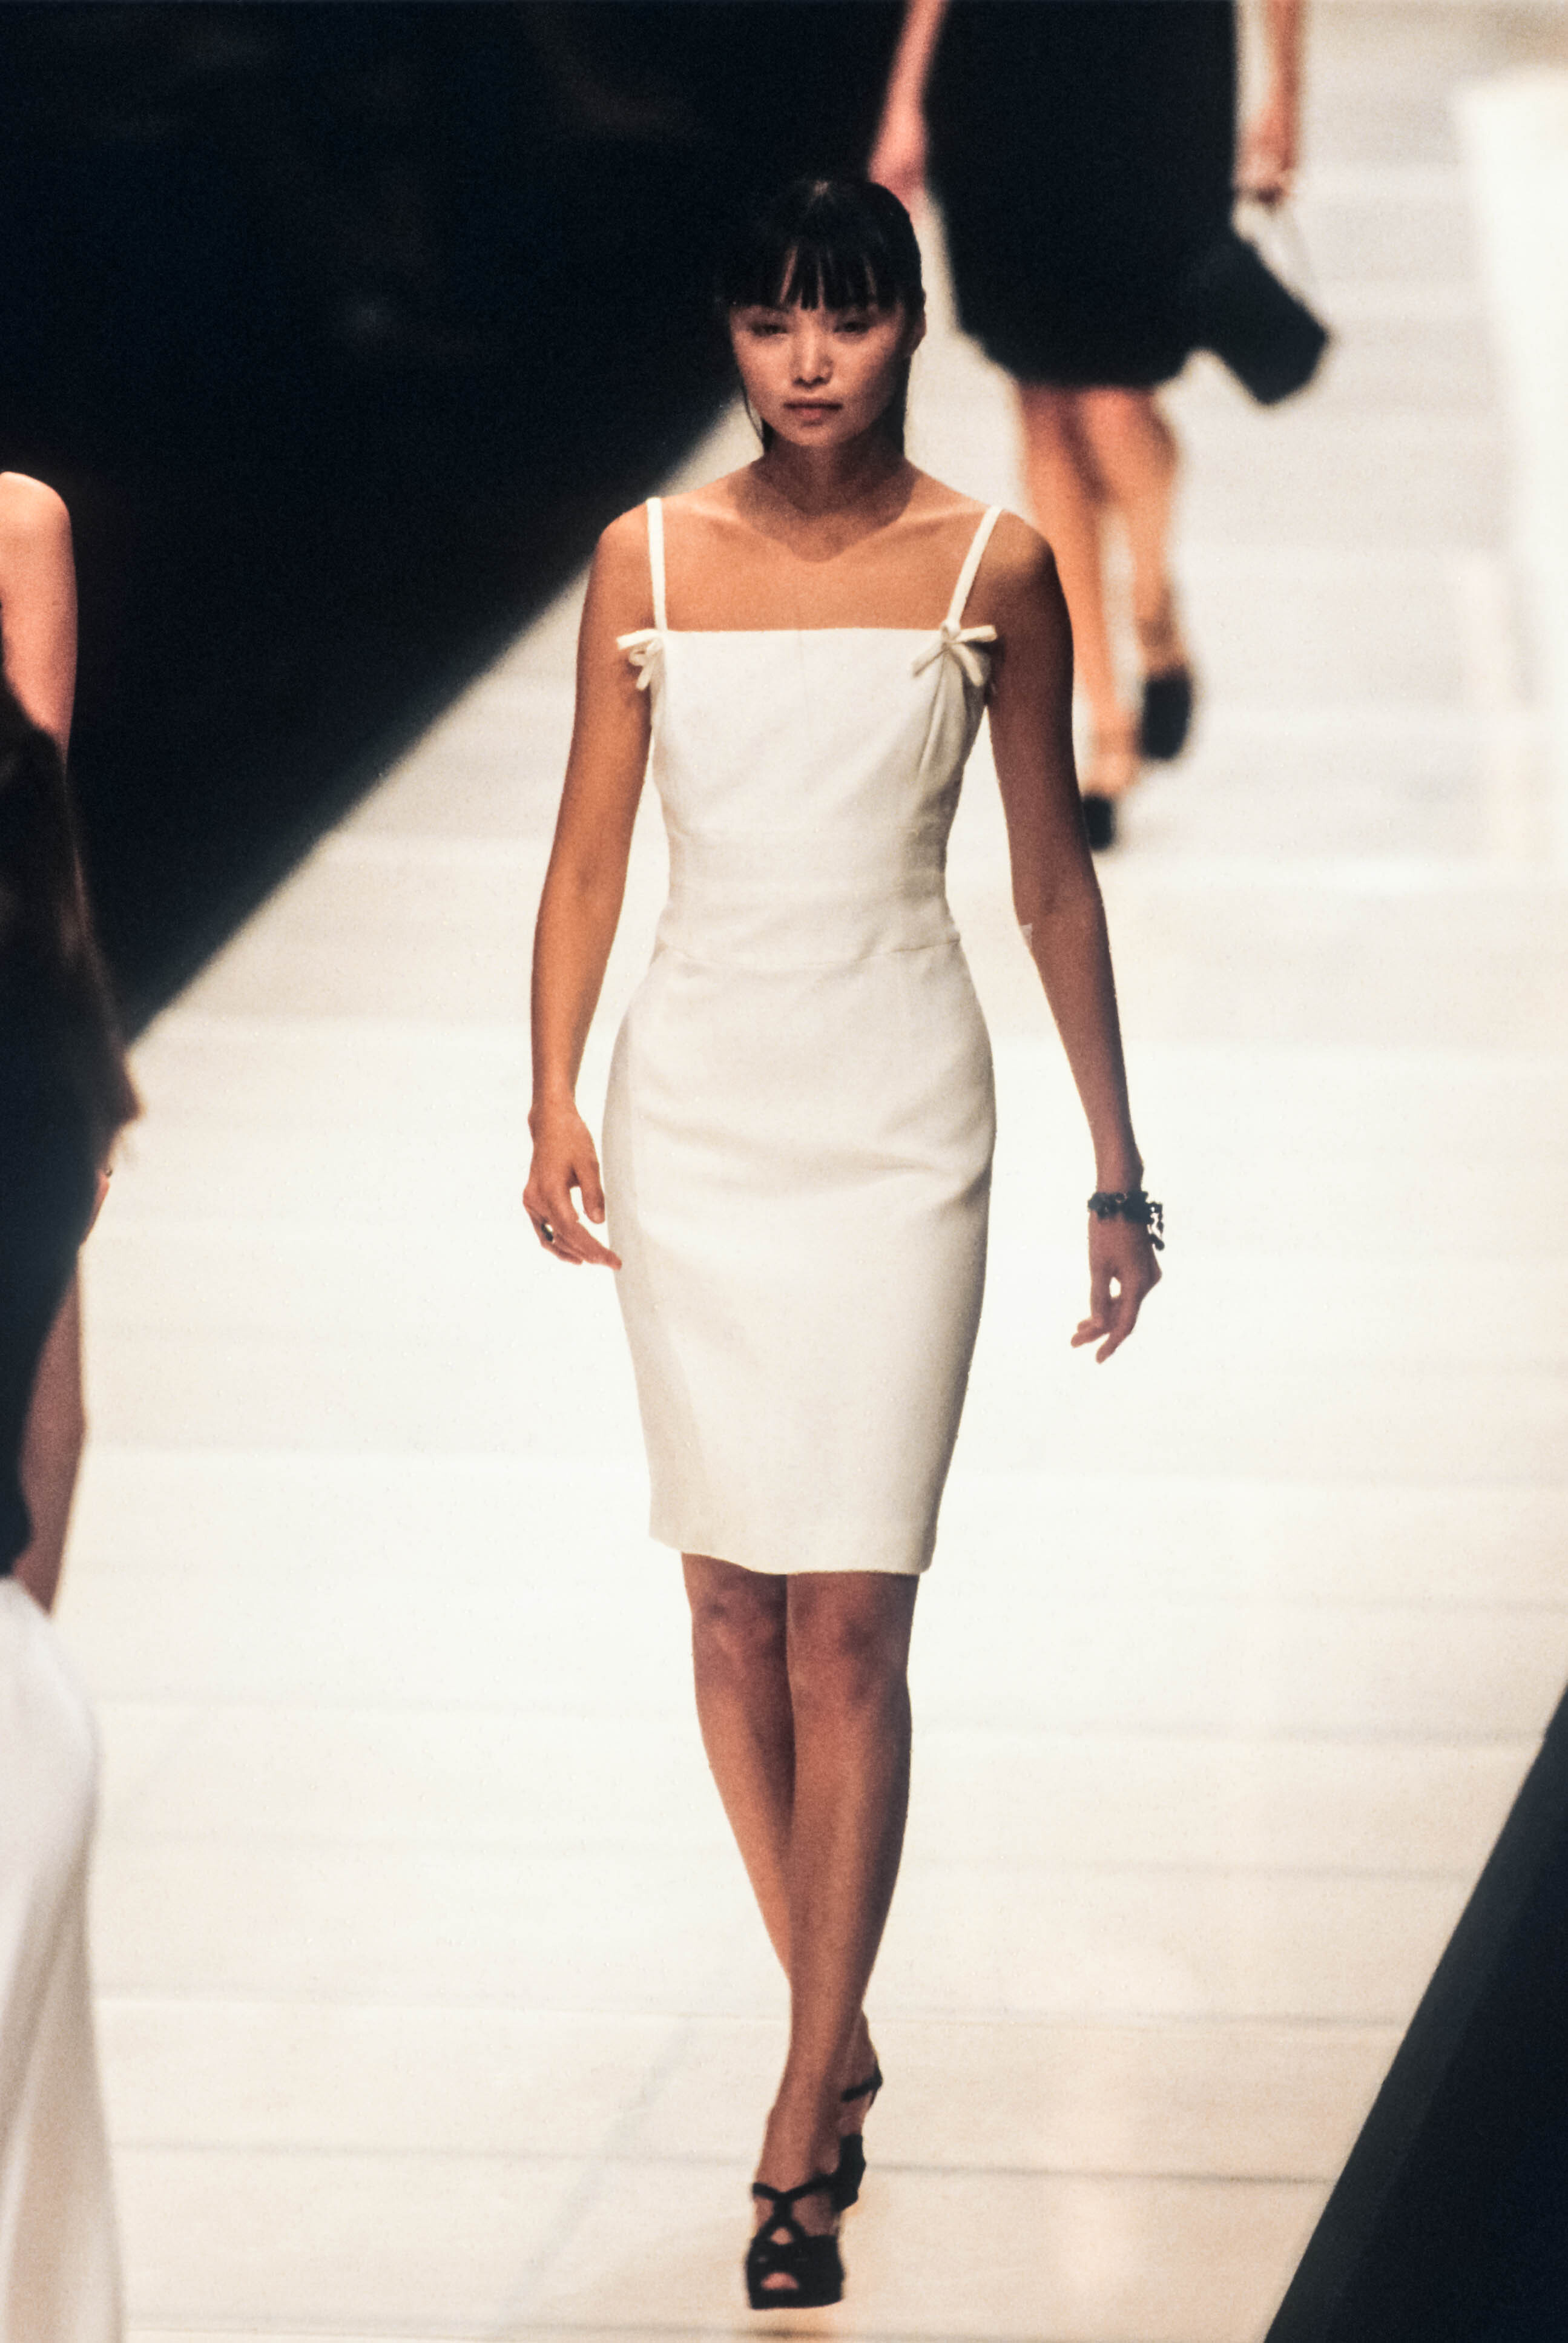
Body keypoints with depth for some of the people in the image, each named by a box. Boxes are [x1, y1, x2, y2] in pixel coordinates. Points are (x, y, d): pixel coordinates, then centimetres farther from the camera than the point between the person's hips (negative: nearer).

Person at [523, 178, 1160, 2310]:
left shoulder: (990, 570, 0)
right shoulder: (650, 562, 3)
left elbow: (1051, 877, 6)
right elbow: (590, 852, 6)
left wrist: (1116, 1162, 8)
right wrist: (552, 1109, -5)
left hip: (897, 1114, -2)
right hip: (700, 1103, 2)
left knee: (850, 1616, -7)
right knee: (731, 1596, 6)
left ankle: (807, 2128, -4)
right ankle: (834, 2024, 23)